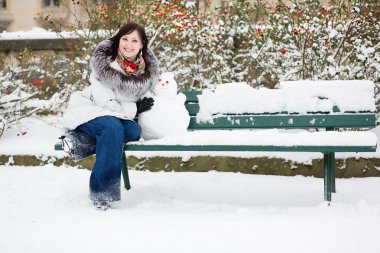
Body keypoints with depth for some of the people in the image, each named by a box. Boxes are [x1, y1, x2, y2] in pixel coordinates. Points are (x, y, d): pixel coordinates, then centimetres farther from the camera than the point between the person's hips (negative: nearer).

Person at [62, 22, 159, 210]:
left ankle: (80, 140, -21)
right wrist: (134, 109, -17)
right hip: (88, 111, -5)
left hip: (117, 115, 5)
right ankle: (101, 193, -32)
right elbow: (103, 101, -20)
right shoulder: (103, 59, -15)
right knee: (112, 127, -35)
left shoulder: (148, 67, -1)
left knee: (134, 131, -27)